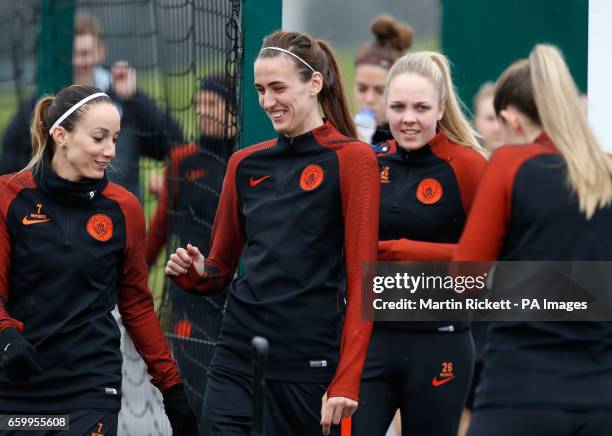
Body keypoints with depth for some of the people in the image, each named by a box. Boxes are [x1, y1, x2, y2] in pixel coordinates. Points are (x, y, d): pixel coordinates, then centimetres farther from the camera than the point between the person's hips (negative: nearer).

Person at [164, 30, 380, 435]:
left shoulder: (351, 159, -4)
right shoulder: (246, 164, 11)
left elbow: (362, 278, -9)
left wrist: (346, 381, -17)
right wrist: (195, 271, -4)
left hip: (309, 361, -4)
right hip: (237, 357, 4)